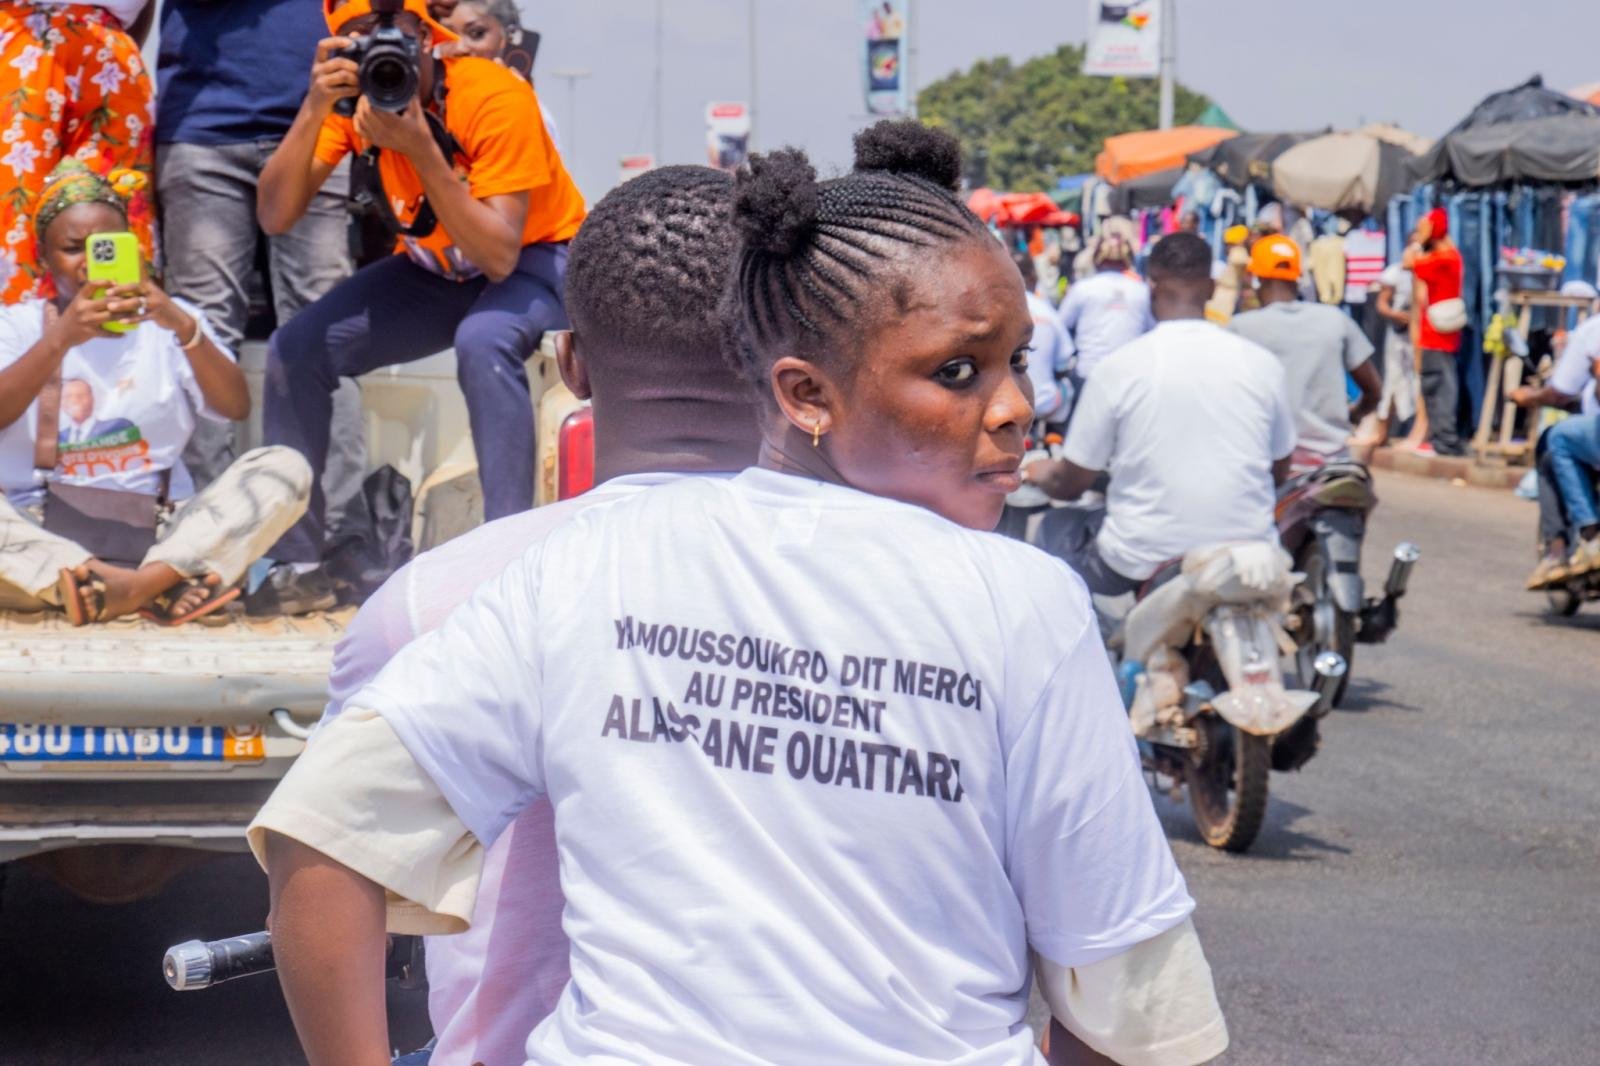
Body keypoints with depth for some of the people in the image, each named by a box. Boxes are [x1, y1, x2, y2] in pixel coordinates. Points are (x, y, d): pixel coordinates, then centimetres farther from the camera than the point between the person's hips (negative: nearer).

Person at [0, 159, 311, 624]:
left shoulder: (165, 320, 17)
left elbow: (236, 407, -1)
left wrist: (185, 329, -18)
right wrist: (59, 340, -23)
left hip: (156, 531, 2)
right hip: (44, 537, -2)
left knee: (286, 469, -21)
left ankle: (131, 586, -38)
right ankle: (158, 588, -37)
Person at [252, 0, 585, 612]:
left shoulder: (496, 97, -28)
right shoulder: (349, 98, -13)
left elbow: (499, 256, -34)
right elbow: (274, 219, -21)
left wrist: (419, 146, -41)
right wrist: (313, 110, -33)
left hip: (538, 257, -5)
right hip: (433, 268, 5)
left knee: (483, 339, -37)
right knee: (295, 349, -11)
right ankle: (294, 562, 2)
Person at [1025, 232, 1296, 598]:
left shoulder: (1118, 368, -9)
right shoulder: (1263, 363, -3)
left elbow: (1070, 484, 1)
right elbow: (1280, 472, 11)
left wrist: (1039, 473, 24)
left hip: (1141, 566, -2)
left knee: (1056, 527, 25)